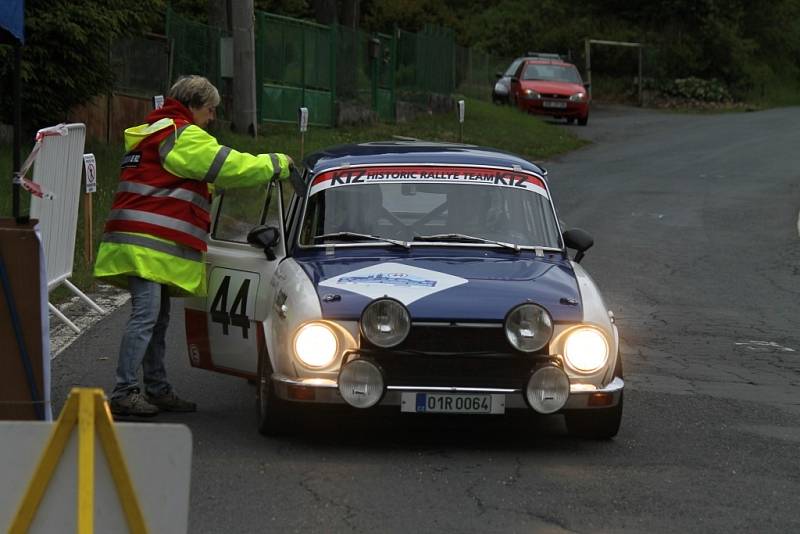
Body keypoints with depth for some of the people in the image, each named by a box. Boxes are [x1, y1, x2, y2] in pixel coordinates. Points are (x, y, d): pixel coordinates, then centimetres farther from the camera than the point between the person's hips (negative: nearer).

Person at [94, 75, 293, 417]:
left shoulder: (150, 133, 25)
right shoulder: (183, 136, -8)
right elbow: (230, 167, -8)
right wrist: (278, 164, 5)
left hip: (143, 245, 11)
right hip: (150, 245, -11)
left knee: (157, 319, 14)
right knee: (146, 317, -13)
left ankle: (157, 389, 19)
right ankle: (124, 393, -16)